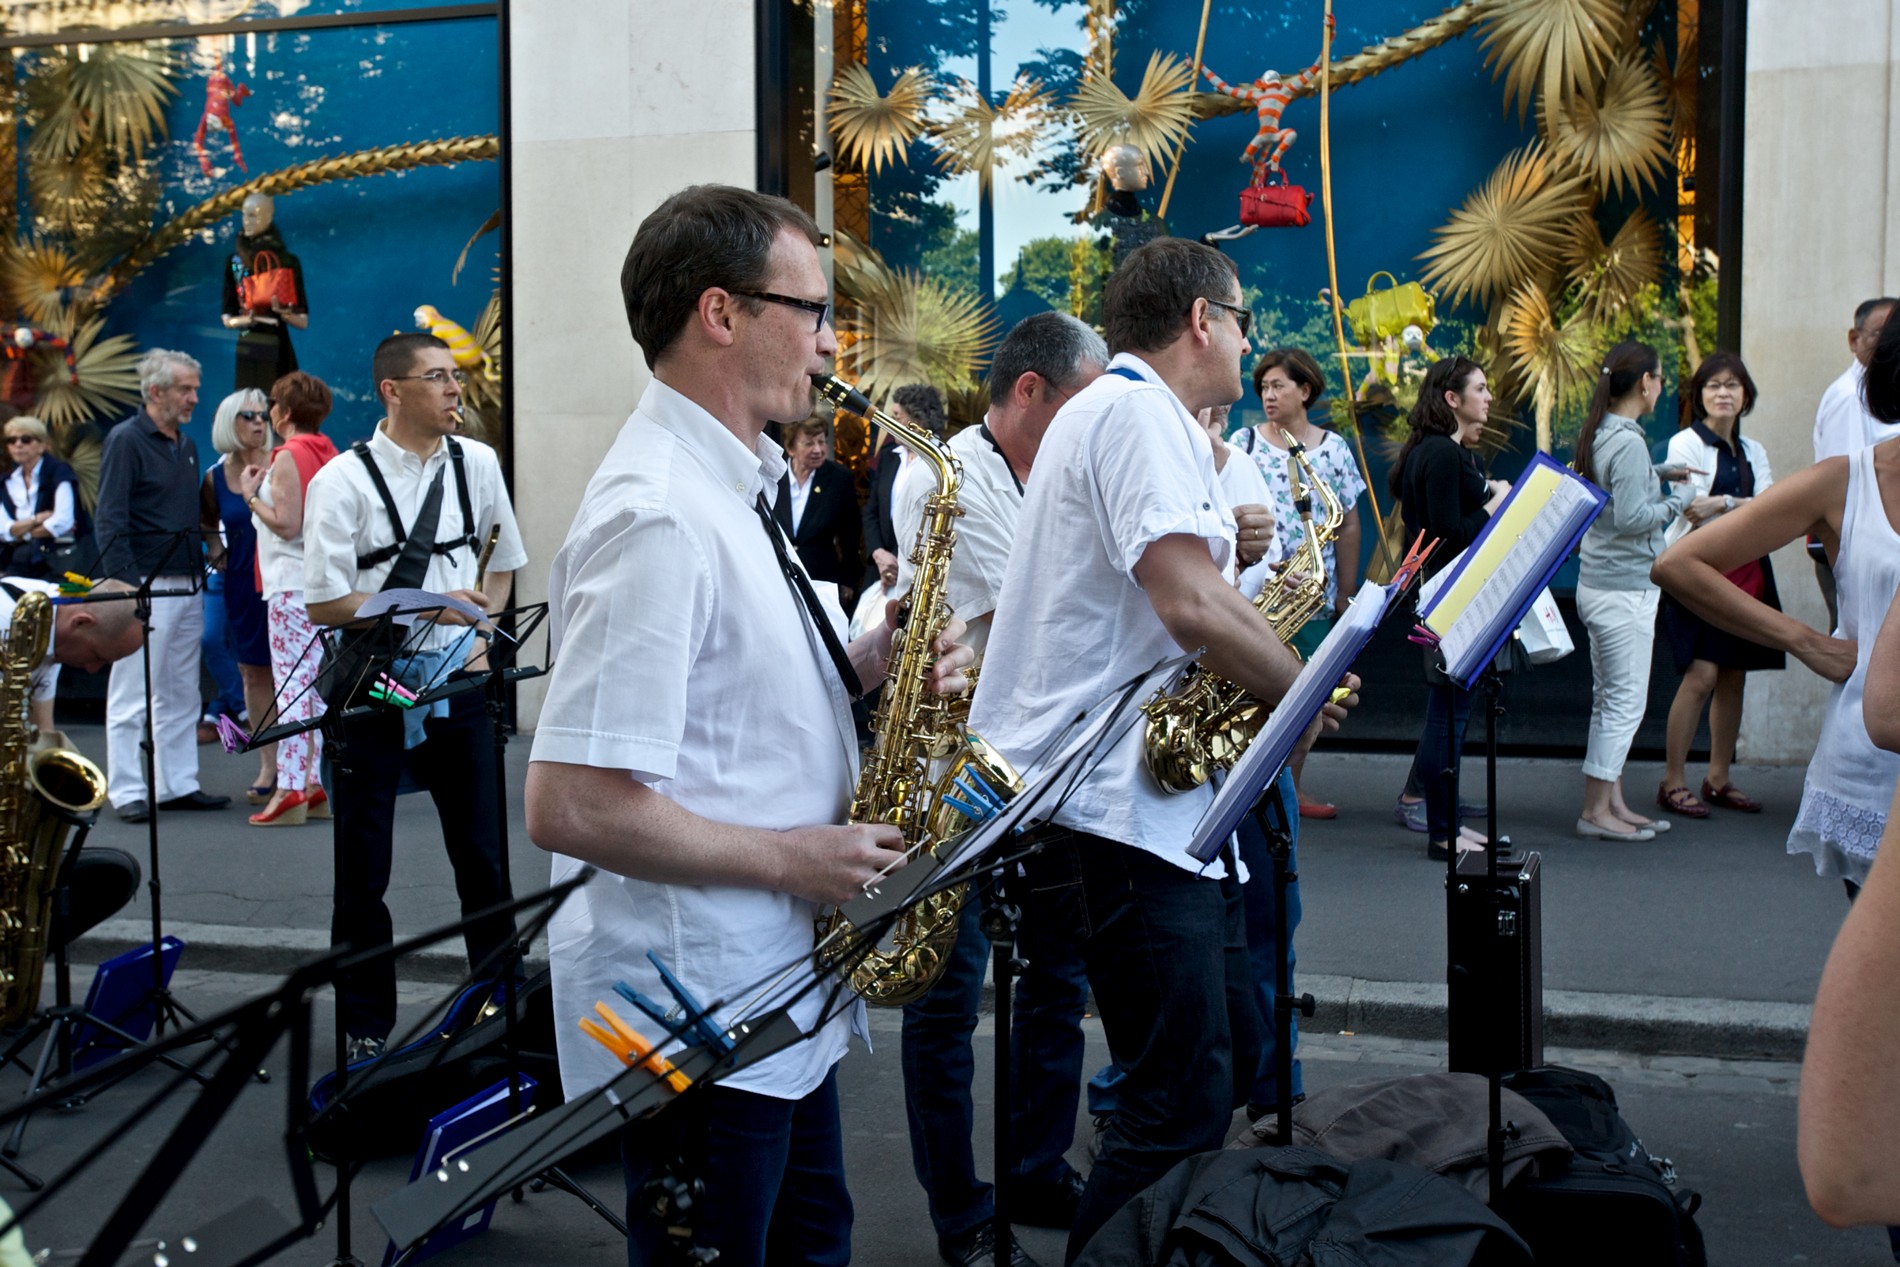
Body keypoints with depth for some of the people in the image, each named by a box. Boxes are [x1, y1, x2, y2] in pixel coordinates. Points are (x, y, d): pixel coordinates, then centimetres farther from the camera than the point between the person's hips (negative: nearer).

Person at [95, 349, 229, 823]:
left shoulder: (186, 445, 16)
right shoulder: (126, 440, -7)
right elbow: (109, 522, -12)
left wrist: (205, 558, 13)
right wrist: (128, 585, -19)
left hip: (187, 588, 8)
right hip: (147, 588, -8)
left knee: (182, 696, 11)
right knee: (132, 696, -2)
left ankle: (178, 784, 17)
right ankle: (127, 792, 3)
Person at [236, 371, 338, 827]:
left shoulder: (289, 457, -11)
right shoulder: (330, 455, 13)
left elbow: (286, 524, -17)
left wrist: (251, 495, -4)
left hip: (293, 584, -8)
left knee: (290, 684, -8)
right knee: (319, 683, 11)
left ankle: (291, 789, -9)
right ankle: (319, 785, 15)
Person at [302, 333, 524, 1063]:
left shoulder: (477, 464, 4)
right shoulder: (342, 481, -8)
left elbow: (503, 557, 18)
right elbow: (323, 604, -11)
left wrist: (483, 617, 1)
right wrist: (429, 607, -18)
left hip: (455, 682, 3)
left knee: (483, 856, 10)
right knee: (363, 871, 7)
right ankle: (366, 1025, 21)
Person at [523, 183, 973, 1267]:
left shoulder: (732, 486, 8)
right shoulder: (659, 517, -23)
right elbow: (571, 807, -28)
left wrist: (866, 661, 1)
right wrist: (793, 860, -20)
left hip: (780, 995, 10)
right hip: (703, 1014, -10)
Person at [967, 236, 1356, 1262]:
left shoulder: (1119, 411, 22)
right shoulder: (1137, 411, -12)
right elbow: (1193, 605, -25)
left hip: (1162, 804, 11)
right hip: (1116, 811, -11)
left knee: (1227, 1062, 18)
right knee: (1183, 1110, -7)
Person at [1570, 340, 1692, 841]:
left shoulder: (1598, 434, 9)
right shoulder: (1627, 442, -18)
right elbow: (1632, 518, -23)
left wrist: (1658, 475, 17)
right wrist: (1679, 499, -9)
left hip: (1599, 583, 10)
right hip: (1625, 589, -10)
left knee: (1610, 701, 15)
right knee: (1625, 704, -2)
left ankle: (1613, 803, 23)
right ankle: (1596, 813, 3)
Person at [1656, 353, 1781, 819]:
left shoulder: (1753, 451, 15)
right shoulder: (1685, 444, -3)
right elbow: (1695, 511, -12)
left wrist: (1722, 504, -18)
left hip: (1746, 571, 6)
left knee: (1734, 675, 8)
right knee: (1701, 675, -13)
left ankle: (1719, 779, 17)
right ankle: (1673, 781, -5)